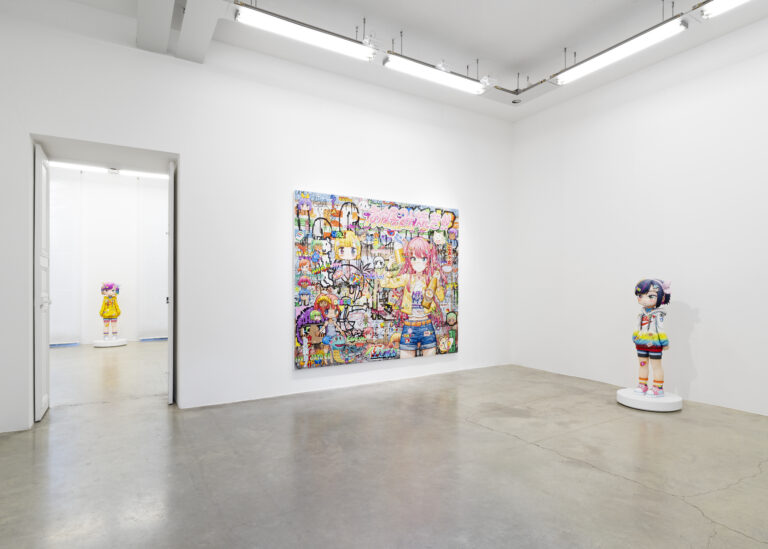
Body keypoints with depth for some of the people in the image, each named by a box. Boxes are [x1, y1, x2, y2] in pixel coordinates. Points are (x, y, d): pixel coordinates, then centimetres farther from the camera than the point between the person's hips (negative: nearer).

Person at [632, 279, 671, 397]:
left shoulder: (657, 315, -11)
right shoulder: (641, 314, 7)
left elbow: (661, 328, -12)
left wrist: (664, 342, -13)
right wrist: (635, 338, 16)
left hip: (654, 344, -7)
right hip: (641, 344, 7)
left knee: (656, 366, 2)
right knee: (642, 365, 14)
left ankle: (658, 388, 9)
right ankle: (642, 385, 24)